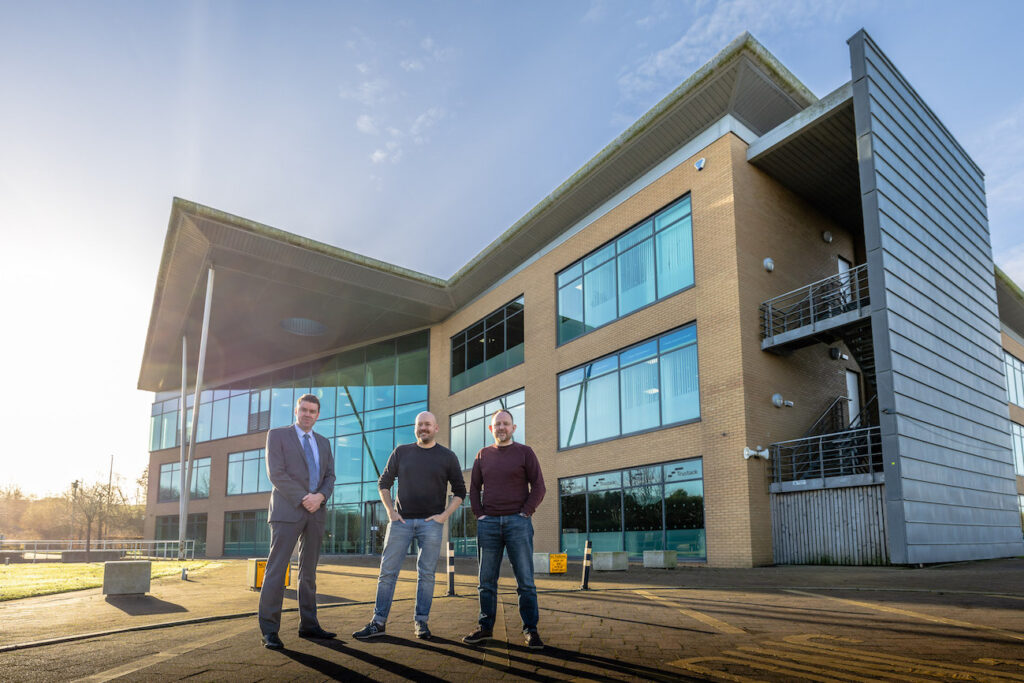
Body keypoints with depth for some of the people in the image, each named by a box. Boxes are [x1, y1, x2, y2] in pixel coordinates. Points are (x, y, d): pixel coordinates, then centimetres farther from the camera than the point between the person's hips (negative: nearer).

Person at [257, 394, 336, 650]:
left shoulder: (323, 443, 17)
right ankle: (269, 630, -2)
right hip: (287, 510, -5)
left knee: (309, 570, 9)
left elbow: (330, 477, 11)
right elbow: (276, 474, -9)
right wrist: (303, 499, -15)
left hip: (316, 513, 5)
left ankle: (308, 625, 16)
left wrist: (320, 496, -10)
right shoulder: (277, 435, 2)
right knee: (276, 568, -7)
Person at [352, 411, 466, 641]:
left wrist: (444, 515, -4)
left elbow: (460, 491, 7)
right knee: (388, 570, -1)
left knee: (426, 573, 2)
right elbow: (383, 483, 13)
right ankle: (378, 622, 6)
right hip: (401, 520, 1)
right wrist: (390, 511, 1)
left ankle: (421, 622, 12)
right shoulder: (401, 452, 8)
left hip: (430, 522, -1)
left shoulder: (447, 457, 5)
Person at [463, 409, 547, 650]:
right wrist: (479, 514, 4)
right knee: (486, 580, 6)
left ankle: (531, 629, 4)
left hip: (517, 522, -3)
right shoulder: (483, 455, 13)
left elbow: (538, 487, 1)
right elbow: (474, 488, 16)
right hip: (488, 523, 3)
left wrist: (524, 513, -7)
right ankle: (485, 627, 15)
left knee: (525, 580, -2)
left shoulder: (524, 452, 4)